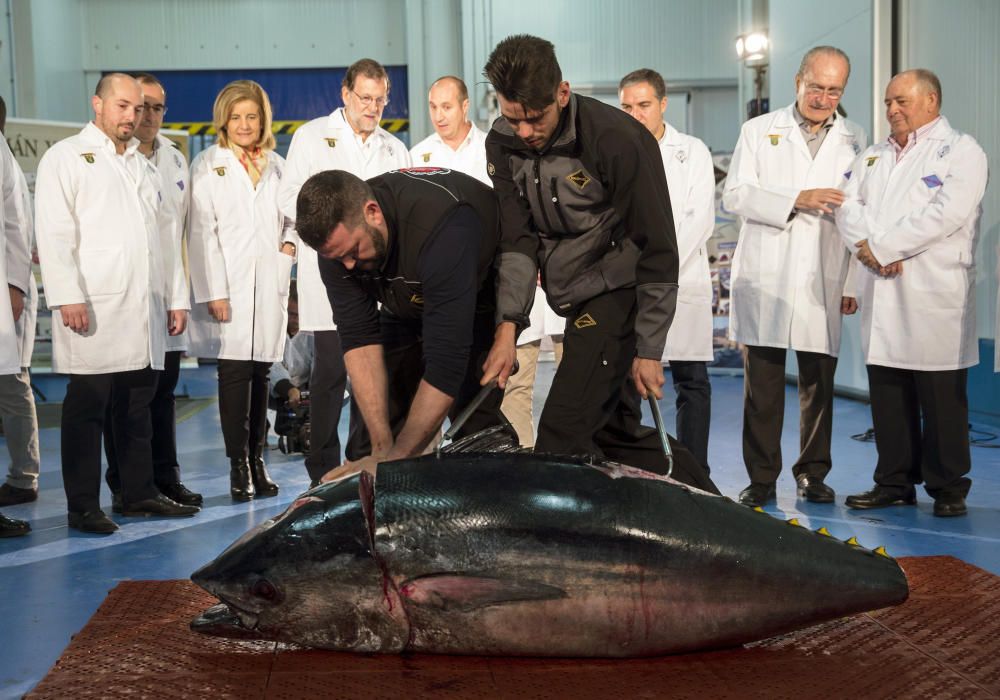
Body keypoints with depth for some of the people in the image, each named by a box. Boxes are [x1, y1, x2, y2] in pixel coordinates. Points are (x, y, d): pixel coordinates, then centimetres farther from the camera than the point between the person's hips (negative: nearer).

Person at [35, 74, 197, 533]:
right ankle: (83, 508, 2)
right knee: (87, 408, -3)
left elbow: (162, 237, 22)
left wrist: (176, 298, 15)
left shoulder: (143, 165, 22)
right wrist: (67, 297, -17)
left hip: (145, 313, 6)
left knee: (138, 407, 10)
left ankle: (140, 494, 18)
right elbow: (53, 233, -8)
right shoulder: (66, 157, 2)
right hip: (93, 310, -6)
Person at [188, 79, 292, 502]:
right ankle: (238, 467, -2)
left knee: (261, 373, 5)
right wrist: (214, 292, -10)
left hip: (270, 284, 3)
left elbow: (292, 221, 19)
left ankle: (257, 463, 10)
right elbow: (203, 231, -2)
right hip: (229, 285, -3)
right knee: (234, 373, -7)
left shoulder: (277, 166, 15)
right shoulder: (207, 165, 5)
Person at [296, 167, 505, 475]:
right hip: (407, 306, 5)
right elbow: (359, 336, -25)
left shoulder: (441, 227, -45)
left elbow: (447, 359, -44)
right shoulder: (336, 236, -26)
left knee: (477, 424, -19)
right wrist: (382, 448, -32)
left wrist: (395, 458, -44)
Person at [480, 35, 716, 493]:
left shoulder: (620, 140, -20)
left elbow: (657, 250, -16)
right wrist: (509, 326, -16)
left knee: (562, 433, -15)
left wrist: (649, 351, -14)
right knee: (614, 429, 13)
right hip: (574, 299, 7)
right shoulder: (503, 144, -2)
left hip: (617, 293, -7)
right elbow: (517, 239, -3)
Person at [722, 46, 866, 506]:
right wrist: (796, 200, -13)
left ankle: (813, 474, 14)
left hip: (823, 282, 1)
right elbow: (734, 195, -2)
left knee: (820, 382, 3)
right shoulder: (759, 131, 10)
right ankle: (761, 478, 8)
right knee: (762, 382, 0)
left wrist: (855, 283, 5)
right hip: (765, 277, -1)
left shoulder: (854, 141, 14)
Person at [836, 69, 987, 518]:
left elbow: (948, 213, -14)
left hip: (935, 295, -6)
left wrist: (884, 247, -14)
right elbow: (849, 207, 9)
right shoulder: (873, 157, 22)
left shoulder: (961, 151, 1)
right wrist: (869, 247, -11)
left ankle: (948, 487, 9)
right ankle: (895, 482, 17)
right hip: (881, 294, 6)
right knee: (887, 395, 8)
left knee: (941, 396, -1)